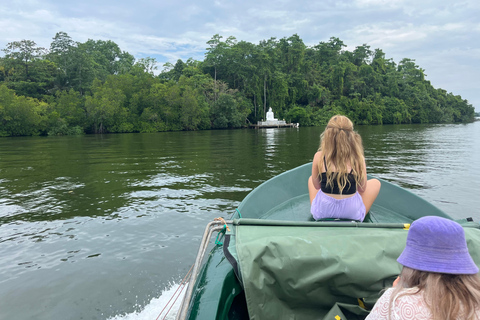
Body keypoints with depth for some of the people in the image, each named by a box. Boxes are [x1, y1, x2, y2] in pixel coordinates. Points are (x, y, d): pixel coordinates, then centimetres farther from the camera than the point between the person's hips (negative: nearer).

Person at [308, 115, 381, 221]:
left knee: (311, 179, 32)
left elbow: (317, 186, 0)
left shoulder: (319, 156, -12)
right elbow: (362, 189, -1)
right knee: (375, 183, 26)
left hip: (322, 212, 1)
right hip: (353, 213, -1)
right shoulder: (358, 158, -12)